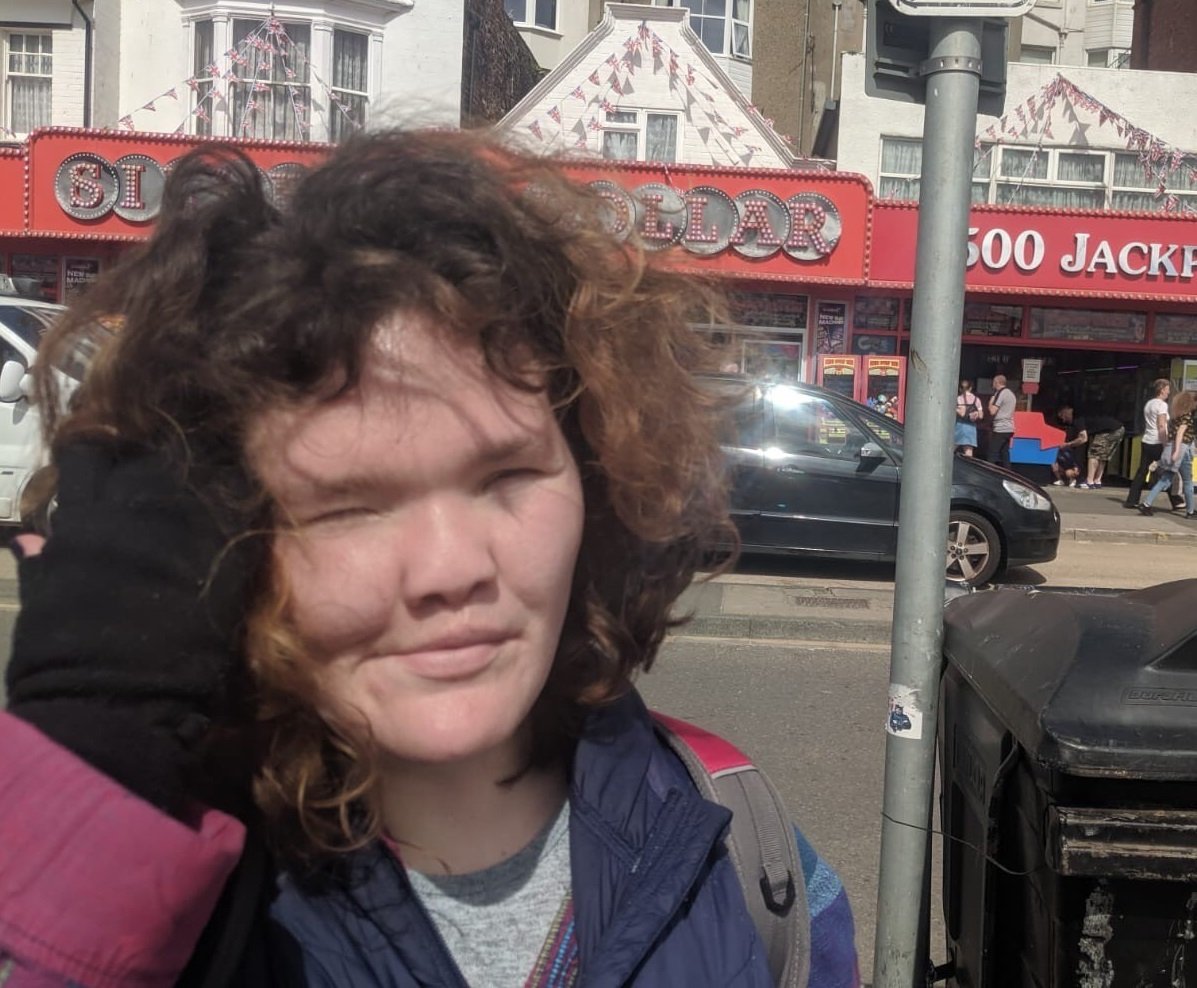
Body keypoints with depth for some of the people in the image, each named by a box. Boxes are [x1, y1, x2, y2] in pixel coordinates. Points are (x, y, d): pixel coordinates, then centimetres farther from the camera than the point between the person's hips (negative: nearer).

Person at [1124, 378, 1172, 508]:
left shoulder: (1149, 403, 15)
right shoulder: (1162, 404, -10)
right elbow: (1161, 426, -17)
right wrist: (1165, 444, -17)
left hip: (1146, 442, 8)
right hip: (1157, 443, -8)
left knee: (1141, 472, 5)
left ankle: (1131, 500, 1)